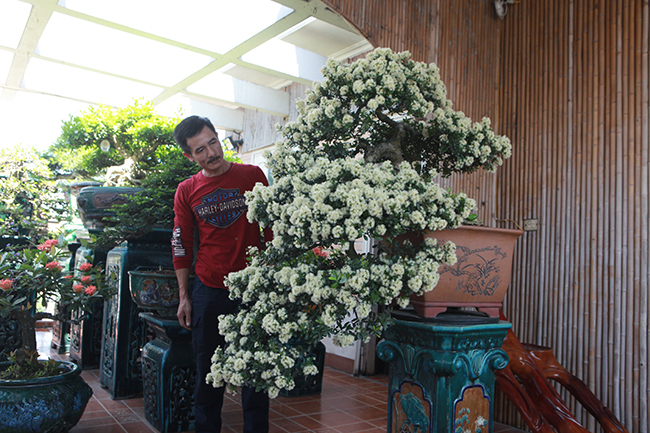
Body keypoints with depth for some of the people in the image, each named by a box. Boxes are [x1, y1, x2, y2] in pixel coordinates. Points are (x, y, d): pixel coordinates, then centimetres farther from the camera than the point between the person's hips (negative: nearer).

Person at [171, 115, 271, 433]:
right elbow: (181, 245, 9)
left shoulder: (253, 176, -1)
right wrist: (183, 296, 7)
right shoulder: (186, 191, 4)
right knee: (207, 368, 12)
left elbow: (270, 228, 4)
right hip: (208, 291, 2)